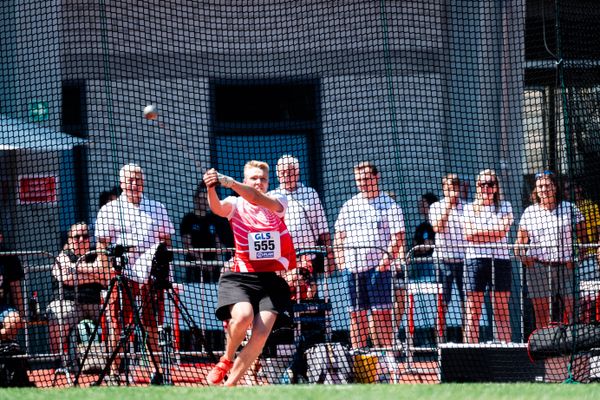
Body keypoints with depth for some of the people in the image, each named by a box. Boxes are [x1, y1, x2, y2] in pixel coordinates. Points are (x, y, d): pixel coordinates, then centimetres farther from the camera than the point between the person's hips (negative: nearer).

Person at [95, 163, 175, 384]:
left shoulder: (157, 209, 15)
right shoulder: (109, 210, 8)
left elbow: (166, 239, 18)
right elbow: (102, 244, 4)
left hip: (151, 274, 2)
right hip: (122, 274, -2)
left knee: (153, 324, 4)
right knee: (117, 324, -2)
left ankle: (158, 368, 9)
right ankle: (114, 370, 3)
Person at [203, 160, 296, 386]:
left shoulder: (278, 202, 5)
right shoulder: (236, 205, 5)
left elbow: (260, 200, -18)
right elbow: (217, 207, -18)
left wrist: (231, 183, -34)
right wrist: (212, 188, -41)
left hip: (272, 280, 1)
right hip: (240, 277, -1)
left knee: (261, 332, -14)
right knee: (243, 316, -29)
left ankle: (230, 383, -2)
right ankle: (226, 360, 0)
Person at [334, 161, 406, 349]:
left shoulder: (388, 205, 2)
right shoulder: (349, 206, 16)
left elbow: (398, 237, -4)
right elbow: (340, 235, 19)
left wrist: (388, 258, -16)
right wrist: (340, 258, 4)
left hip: (378, 266, -4)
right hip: (353, 266, 4)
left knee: (381, 311, -9)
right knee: (356, 313, 5)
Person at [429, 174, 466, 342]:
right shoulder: (436, 207, 6)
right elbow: (437, 228, -9)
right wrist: (447, 208, -10)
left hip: (464, 259, 1)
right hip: (443, 258, -1)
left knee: (466, 302, 1)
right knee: (442, 303, -1)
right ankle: (441, 339, 1)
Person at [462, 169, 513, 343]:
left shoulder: (505, 207, 10)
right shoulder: (469, 208, 12)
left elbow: (502, 230, -6)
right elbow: (468, 234, -1)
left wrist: (478, 231, -5)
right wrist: (491, 233, -6)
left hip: (500, 258, 0)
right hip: (475, 259, 0)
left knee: (501, 309, 0)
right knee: (473, 309, -3)